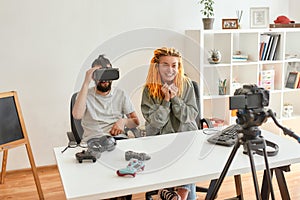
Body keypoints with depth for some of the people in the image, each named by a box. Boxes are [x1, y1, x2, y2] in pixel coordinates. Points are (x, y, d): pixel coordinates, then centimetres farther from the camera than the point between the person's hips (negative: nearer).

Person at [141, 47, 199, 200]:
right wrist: (166, 100, -16)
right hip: (159, 138, -1)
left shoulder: (186, 85, 3)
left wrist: (175, 98, -14)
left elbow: (191, 116, -3)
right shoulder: (149, 90, -3)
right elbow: (155, 123, -8)